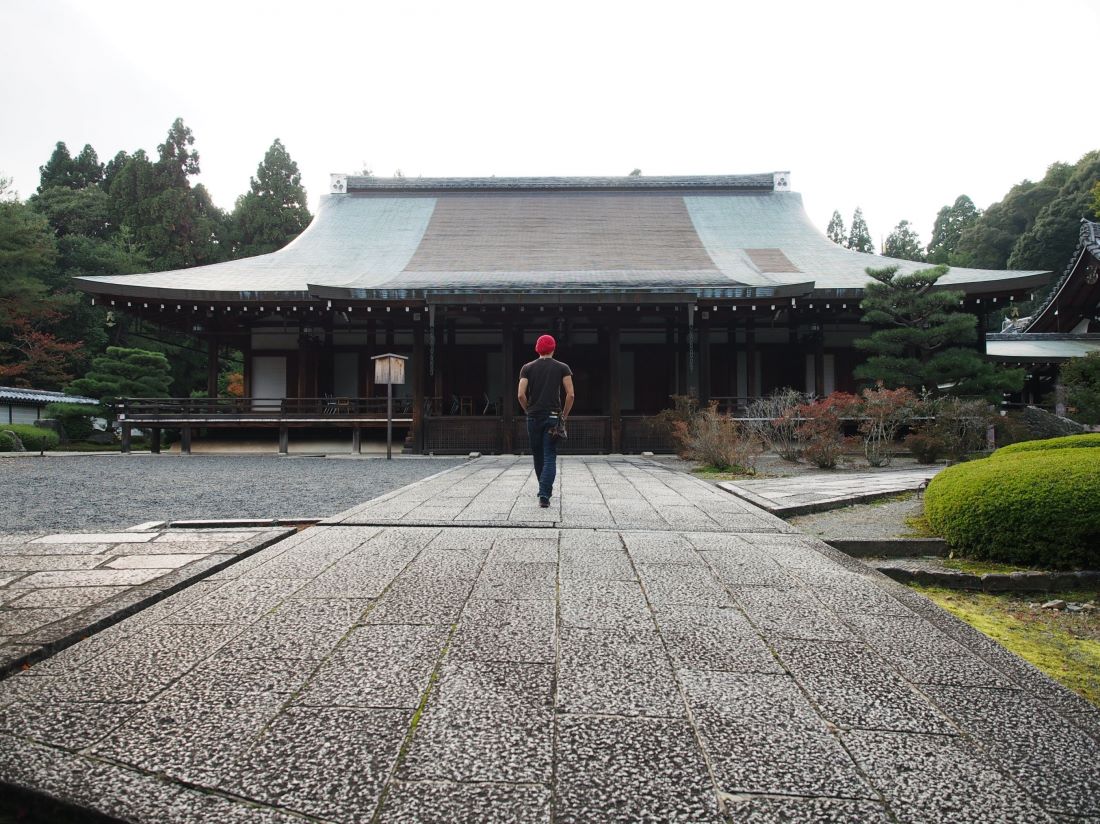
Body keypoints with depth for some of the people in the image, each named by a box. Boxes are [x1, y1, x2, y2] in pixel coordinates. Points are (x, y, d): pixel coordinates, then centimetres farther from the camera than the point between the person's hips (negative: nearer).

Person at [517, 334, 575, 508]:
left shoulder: (527, 368, 4)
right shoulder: (562, 368, 2)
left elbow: (521, 395, -6)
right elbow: (570, 395, -5)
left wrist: (529, 410, 10)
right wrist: (564, 415, 6)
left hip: (533, 417, 2)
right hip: (553, 417, -1)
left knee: (538, 456, 16)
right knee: (550, 457, -2)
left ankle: (545, 491, 29)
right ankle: (544, 495, -15)